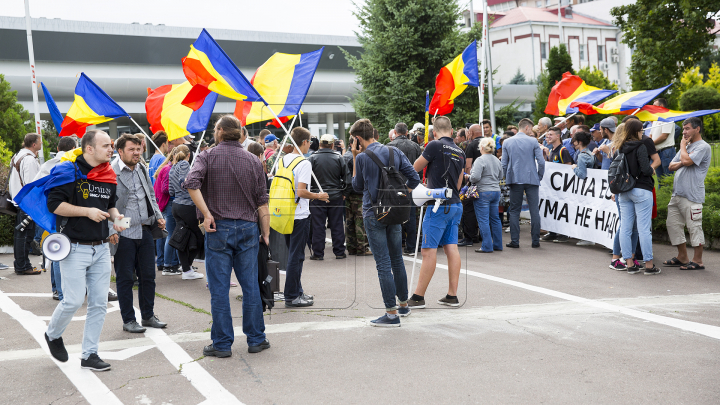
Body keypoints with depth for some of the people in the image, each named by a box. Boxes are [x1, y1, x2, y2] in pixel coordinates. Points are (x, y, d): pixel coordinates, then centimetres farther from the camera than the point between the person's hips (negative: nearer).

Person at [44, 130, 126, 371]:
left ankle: (89, 354, 15)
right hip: (75, 248, -6)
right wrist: (87, 211, -20)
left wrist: (115, 217, 2)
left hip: (101, 249, 6)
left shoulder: (109, 176, 10)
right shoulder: (70, 171, -11)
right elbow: (54, 204, -15)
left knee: (99, 304, 5)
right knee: (74, 300, -6)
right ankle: (53, 335, 25)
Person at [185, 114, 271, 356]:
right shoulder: (252, 161, 7)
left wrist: (207, 213, -16)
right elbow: (262, 201, 5)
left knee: (219, 289, 4)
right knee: (250, 286, 9)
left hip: (219, 228, -3)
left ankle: (222, 344, 9)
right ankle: (256, 340, 16)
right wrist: (265, 232, 10)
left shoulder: (208, 157, -2)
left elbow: (191, 183, -21)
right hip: (248, 228, 3)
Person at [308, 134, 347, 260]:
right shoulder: (339, 158, -3)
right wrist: (343, 191, 14)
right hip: (336, 197, 1)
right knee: (337, 225, 9)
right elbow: (345, 177, 1)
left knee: (318, 226, 5)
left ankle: (318, 253, 8)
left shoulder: (312, 158, -7)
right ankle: (339, 252, 14)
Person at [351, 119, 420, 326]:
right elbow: (414, 179, 1)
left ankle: (392, 313, 0)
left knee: (383, 264, -2)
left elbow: (357, 186, 4)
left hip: (374, 214, -5)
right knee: (397, 259, 17)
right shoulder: (394, 152, 4)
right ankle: (403, 304, 28)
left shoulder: (362, 157, -11)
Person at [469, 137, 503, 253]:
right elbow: (500, 176, 19)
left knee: (483, 220, -3)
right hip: (496, 191, 8)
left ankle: (487, 246, -3)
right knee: (495, 219, 13)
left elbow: (475, 177, -21)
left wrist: (469, 177, -1)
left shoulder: (480, 160, -13)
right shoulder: (497, 160, 10)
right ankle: (497, 244, 18)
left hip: (483, 192, -7)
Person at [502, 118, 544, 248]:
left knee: (514, 211, 6)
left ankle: (515, 241, 4)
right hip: (531, 179, -2)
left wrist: (507, 178, 16)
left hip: (515, 179, 2)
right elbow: (541, 161, -5)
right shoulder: (533, 141, -2)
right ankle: (536, 240, 6)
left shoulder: (507, 142, 5)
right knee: (534, 210, 4)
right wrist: (539, 177, 8)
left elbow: (504, 164, 5)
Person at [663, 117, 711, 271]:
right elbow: (671, 166, 18)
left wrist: (682, 145, -4)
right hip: (677, 193, 9)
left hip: (692, 196, -9)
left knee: (694, 227, -4)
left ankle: (698, 261, 4)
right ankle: (682, 257, 21)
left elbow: (686, 160, -22)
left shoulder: (703, 147, -7)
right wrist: (681, 163, -3)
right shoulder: (686, 147, 20)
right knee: (673, 225, 10)